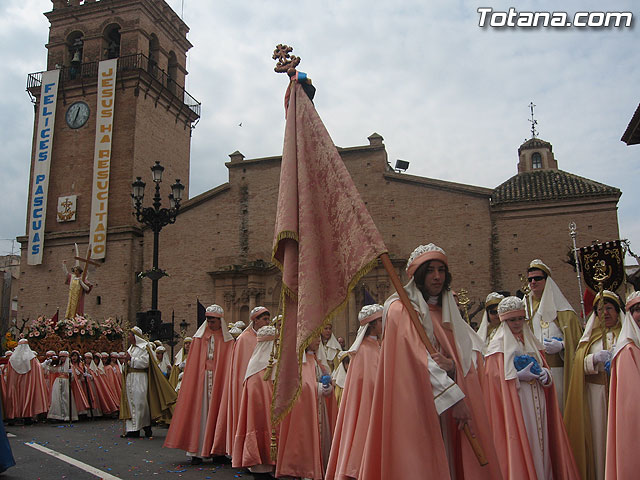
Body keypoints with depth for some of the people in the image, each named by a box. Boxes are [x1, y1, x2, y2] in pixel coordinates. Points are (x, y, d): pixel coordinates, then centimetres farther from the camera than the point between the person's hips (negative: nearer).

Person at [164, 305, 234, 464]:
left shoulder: (227, 340, 4)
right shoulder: (199, 338, 8)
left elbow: (229, 367, 1)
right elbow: (192, 365, 7)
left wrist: (227, 385, -8)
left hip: (218, 382, -1)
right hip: (200, 381, 1)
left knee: (215, 412, 0)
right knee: (200, 412, -3)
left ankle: (216, 450, 9)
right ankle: (197, 452, -1)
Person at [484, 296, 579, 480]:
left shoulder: (530, 341, 18)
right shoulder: (499, 344, -2)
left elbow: (543, 367, 21)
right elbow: (494, 376, -10)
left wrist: (544, 373, -1)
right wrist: (519, 377, -20)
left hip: (537, 402, 6)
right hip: (514, 403, -6)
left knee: (539, 442, 7)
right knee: (520, 448, -6)